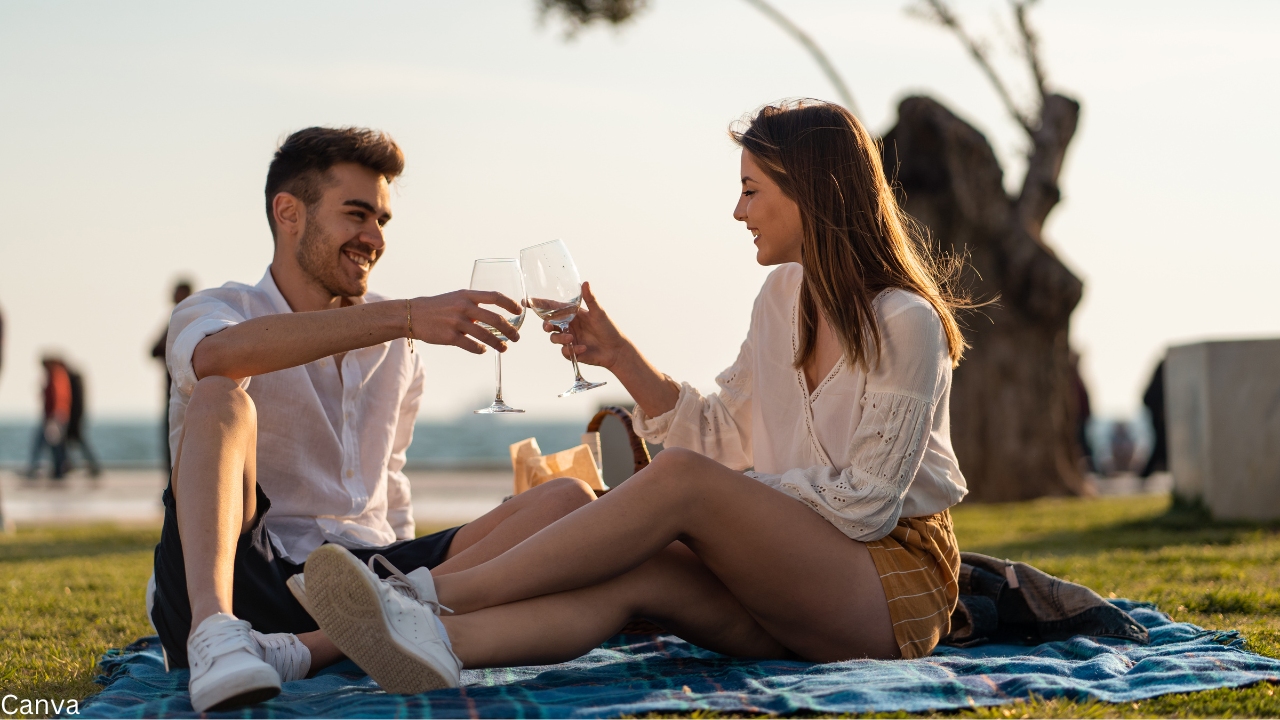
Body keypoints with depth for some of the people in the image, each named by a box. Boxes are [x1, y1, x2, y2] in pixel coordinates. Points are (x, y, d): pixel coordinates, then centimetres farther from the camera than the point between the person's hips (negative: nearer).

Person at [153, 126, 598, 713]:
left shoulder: (395, 343, 20)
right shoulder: (213, 311, 1)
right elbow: (217, 355, -26)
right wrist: (406, 316, -31)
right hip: (245, 577, -5)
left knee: (568, 502, -14)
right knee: (221, 399, -26)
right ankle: (214, 633, -49)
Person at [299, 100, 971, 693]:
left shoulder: (905, 323, -12)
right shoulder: (784, 294, 13)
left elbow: (866, 504, -14)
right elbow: (724, 436, 13)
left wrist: (738, 501, -12)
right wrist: (618, 354, 4)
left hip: (896, 582, -6)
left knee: (679, 478, -28)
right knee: (633, 572, -26)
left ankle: (436, 593, -32)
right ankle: (434, 641, -52)